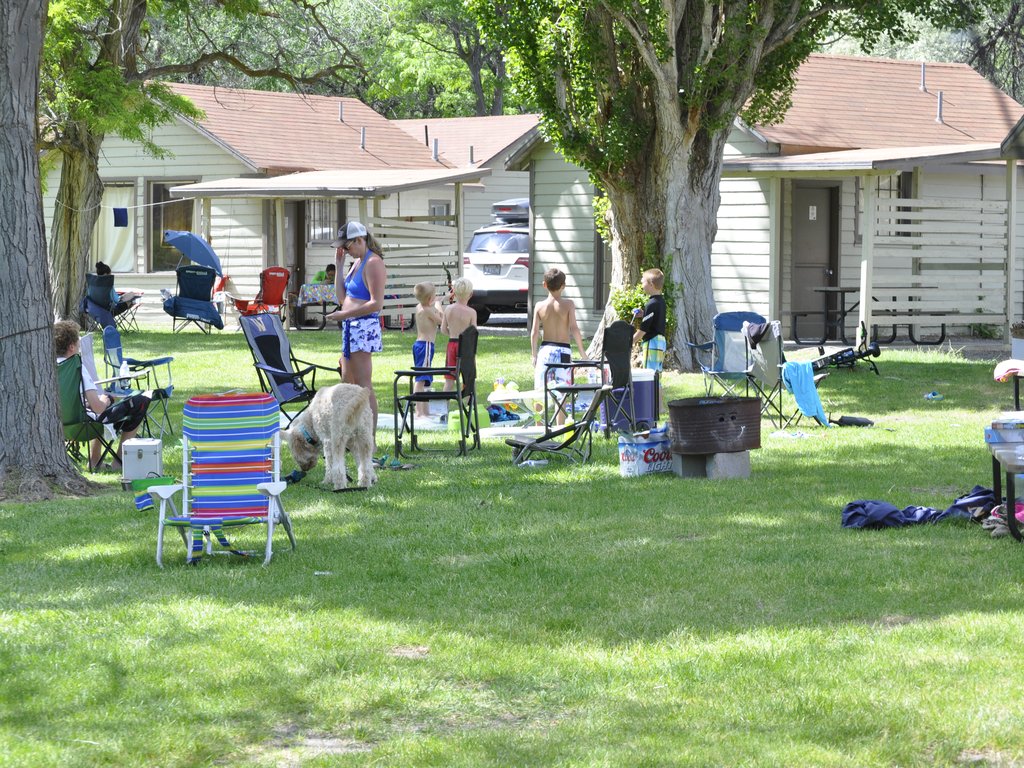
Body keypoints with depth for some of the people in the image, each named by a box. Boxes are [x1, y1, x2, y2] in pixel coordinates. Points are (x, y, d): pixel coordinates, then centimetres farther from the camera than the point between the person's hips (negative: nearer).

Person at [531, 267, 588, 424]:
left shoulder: (540, 306, 1)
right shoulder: (568, 304, -4)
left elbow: (534, 332, 0)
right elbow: (574, 328, -10)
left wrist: (534, 355, 10)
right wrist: (582, 352, -3)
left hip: (545, 350, 2)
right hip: (563, 351, -2)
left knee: (541, 392, 5)